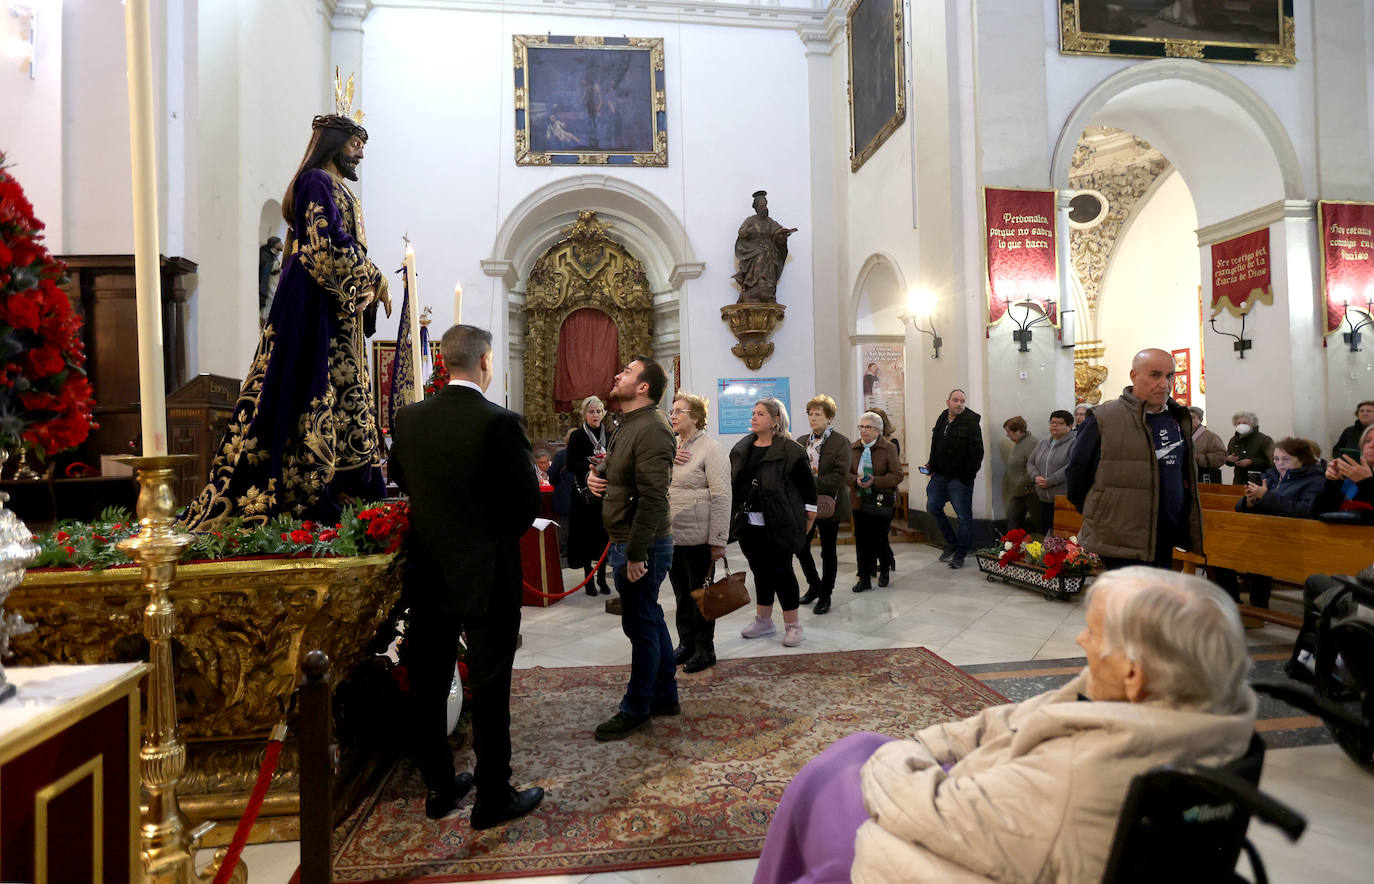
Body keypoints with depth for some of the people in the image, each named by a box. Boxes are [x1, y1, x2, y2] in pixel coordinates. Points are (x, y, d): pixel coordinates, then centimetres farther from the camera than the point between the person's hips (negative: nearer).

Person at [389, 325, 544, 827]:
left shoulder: (409, 418, -2)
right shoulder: (500, 423, -18)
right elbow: (528, 501, -14)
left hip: (427, 573, 6)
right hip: (487, 575, -5)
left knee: (428, 686, 17)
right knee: (489, 691, 7)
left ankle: (439, 787, 32)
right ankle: (493, 799, 20)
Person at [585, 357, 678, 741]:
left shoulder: (652, 429, -19)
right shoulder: (629, 424, 15)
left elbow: (652, 498, -25)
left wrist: (636, 554, -25)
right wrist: (595, 476, 3)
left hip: (642, 545, -10)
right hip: (627, 541, 10)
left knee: (641, 625, 3)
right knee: (651, 621, 18)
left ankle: (636, 709, 17)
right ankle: (664, 696, 32)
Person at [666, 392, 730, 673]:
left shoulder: (710, 449, -10)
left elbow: (721, 497, -15)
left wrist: (718, 541, -19)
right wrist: (667, 460, -11)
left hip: (697, 538, -6)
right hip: (671, 536, 7)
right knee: (682, 594, 16)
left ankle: (704, 650, 19)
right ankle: (685, 644, 30)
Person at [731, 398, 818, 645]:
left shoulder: (790, 451, -10)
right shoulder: (741, 449, 9)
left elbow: (808, 487, -6)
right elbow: (732, 483, 17)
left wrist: (808, 519, -4)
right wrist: (733, 518, 14)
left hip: (780, 525, -6)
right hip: (749, 525, 6)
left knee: (782, 572, 0)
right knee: (761, 572, 16)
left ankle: (793, 625, 14)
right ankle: (763, 620, 29)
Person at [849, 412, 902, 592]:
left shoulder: (888, 448, -4)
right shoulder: (853, 448, 8)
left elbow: (897, 475, -9)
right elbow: (847, 472, 8)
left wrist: (874, 481, -20)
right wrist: (856, 480, -13)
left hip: (881, 501, -3)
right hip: (860, 501, 3)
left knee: (880, 539, 4)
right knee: (862, 540, 2)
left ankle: (884, 571, 30)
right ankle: (864, 579, 11)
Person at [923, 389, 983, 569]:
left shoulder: (971, 423, -10)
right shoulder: (941, 419, 9)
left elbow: (977, 453, -13)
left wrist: (967, 477, -16)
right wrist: (931, 464, 9)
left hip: (959, 478, -7)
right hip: (940, 475, 7)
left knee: (963, 516, 0)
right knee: (933, 507, 10)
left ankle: (960, 554, 12)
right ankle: (951, 543, 26)